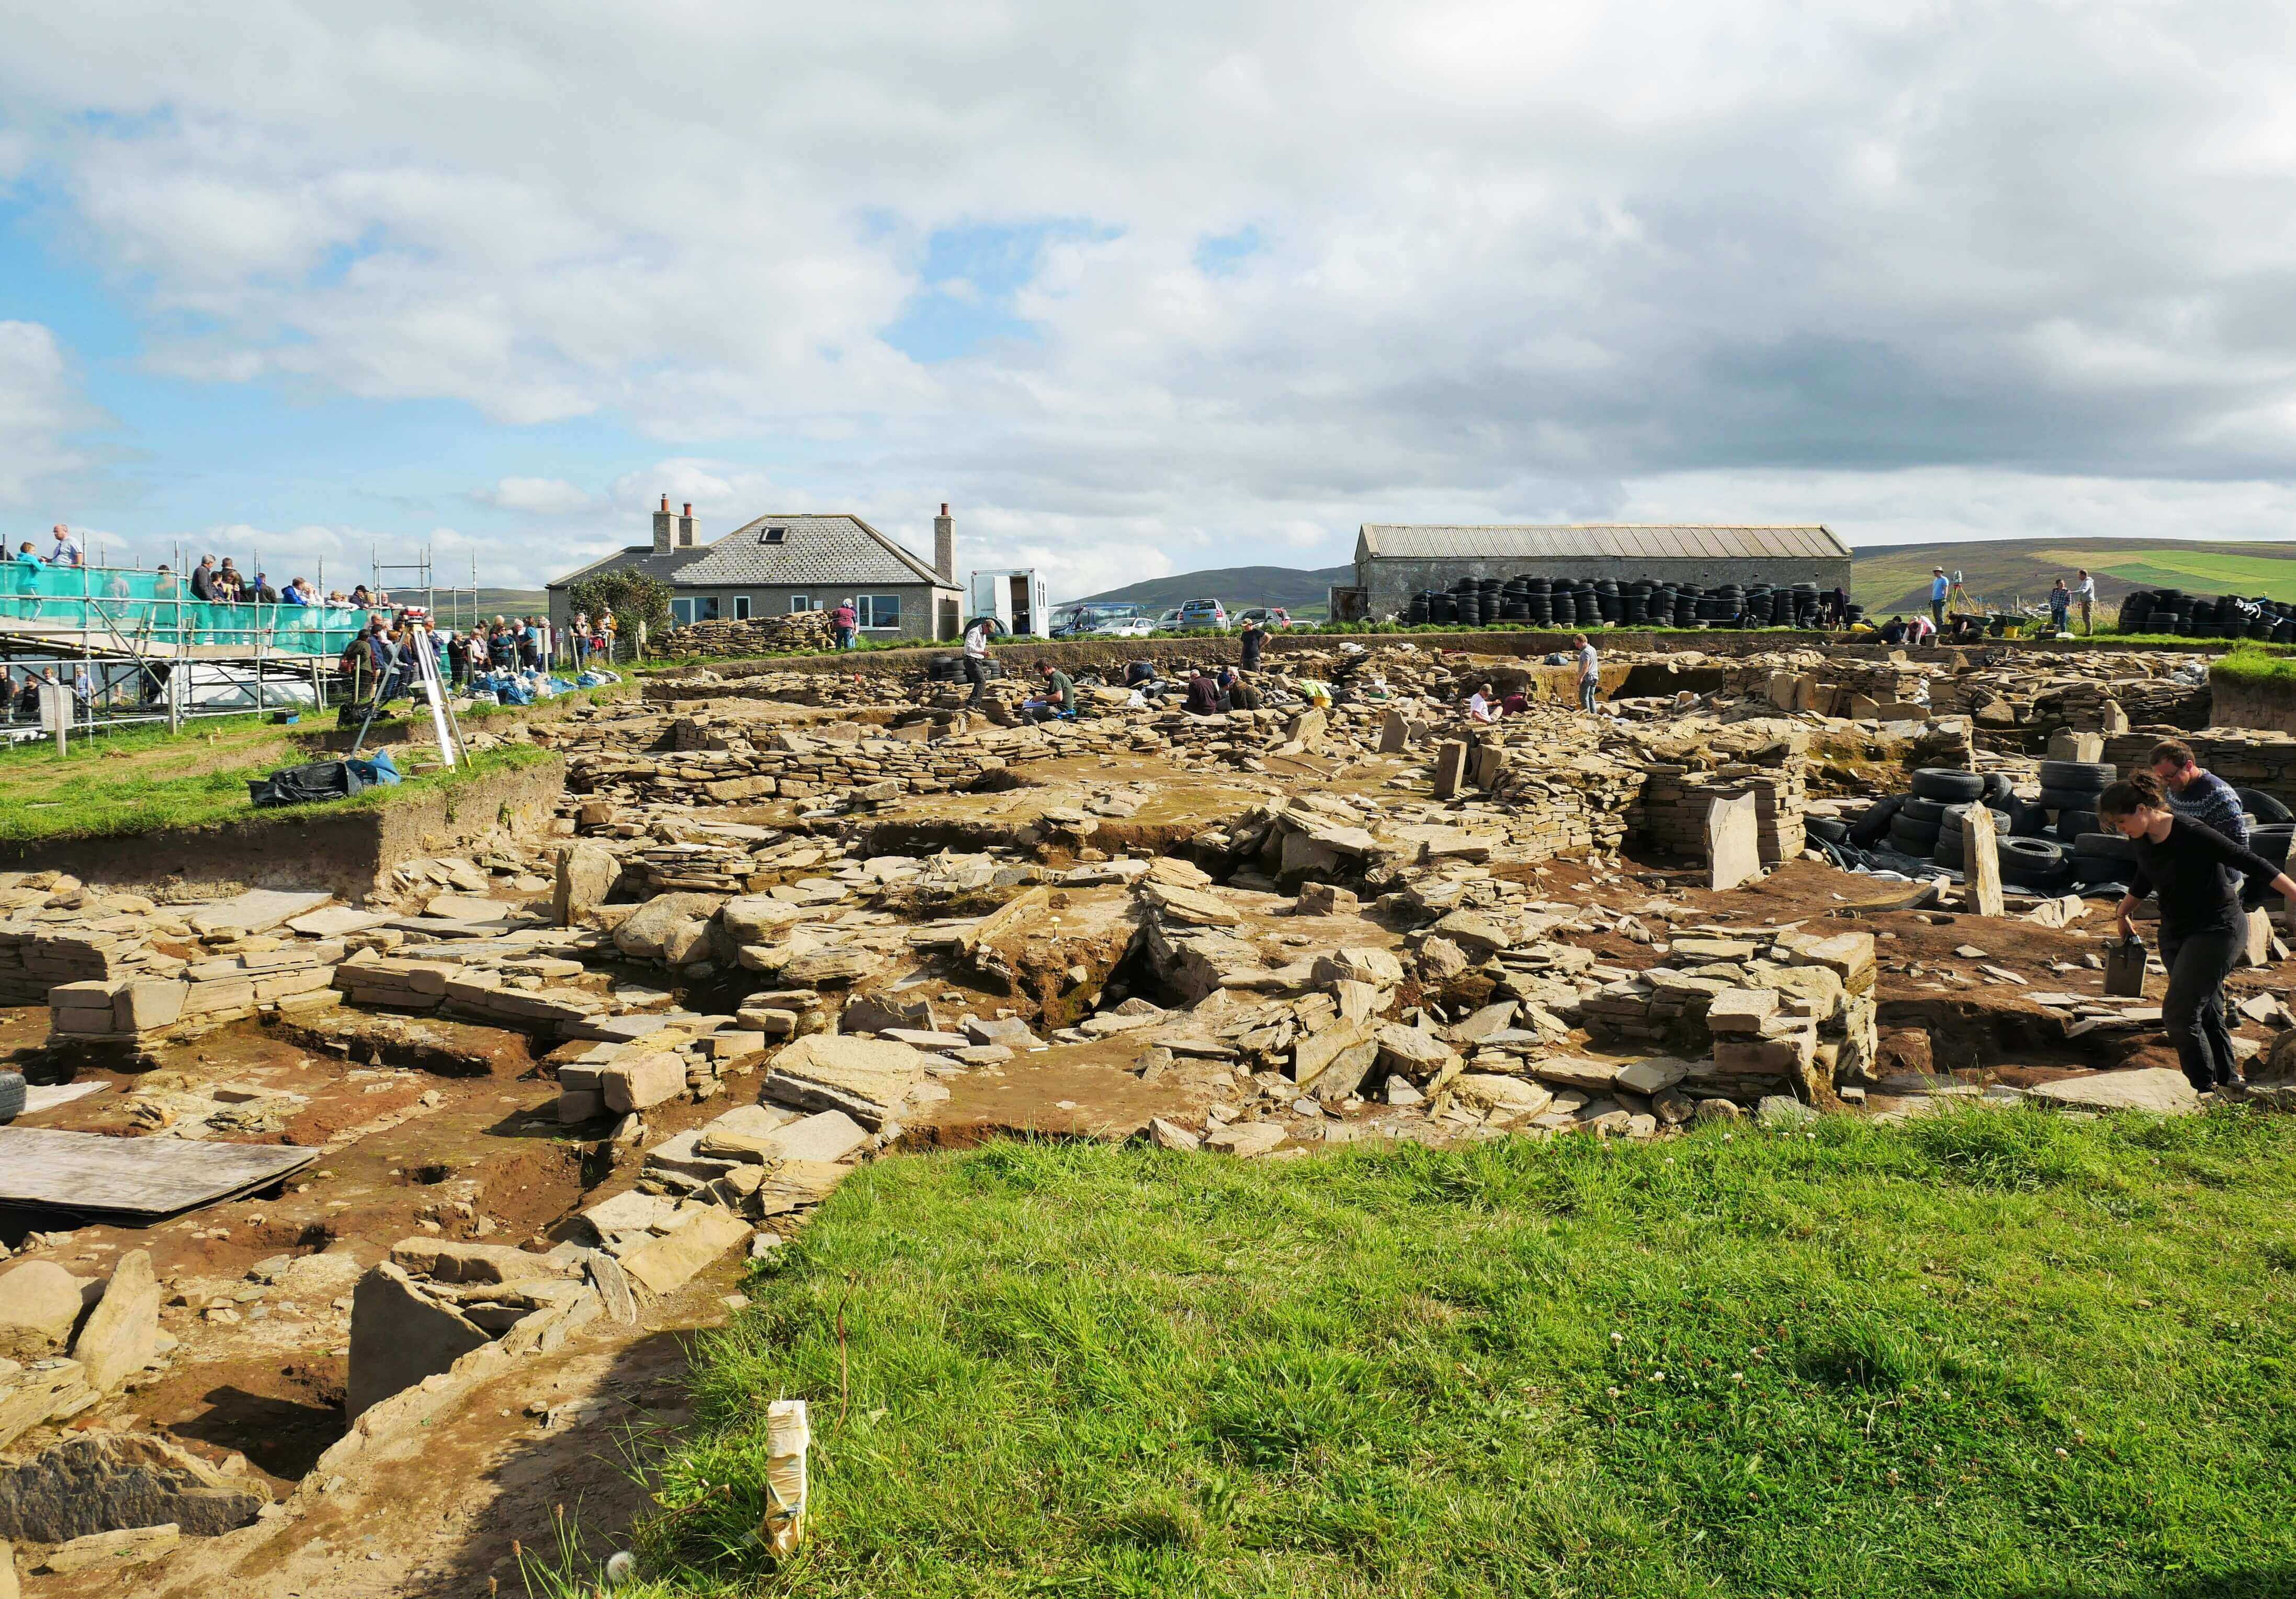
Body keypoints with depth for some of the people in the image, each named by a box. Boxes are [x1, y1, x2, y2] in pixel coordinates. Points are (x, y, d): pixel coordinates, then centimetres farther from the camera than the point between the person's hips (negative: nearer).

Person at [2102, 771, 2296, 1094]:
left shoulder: (2194, 836, -23)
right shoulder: (2142, 841, 0)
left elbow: (2252, 863, -20)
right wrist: (2125, 912, 32)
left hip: (2216, 931, -8)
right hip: (2175, 934, 8)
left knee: (2179, 1015, -12)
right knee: (2206, 1013, 12)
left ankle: (2206, 1090, -1)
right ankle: (2228, 1081, 23)